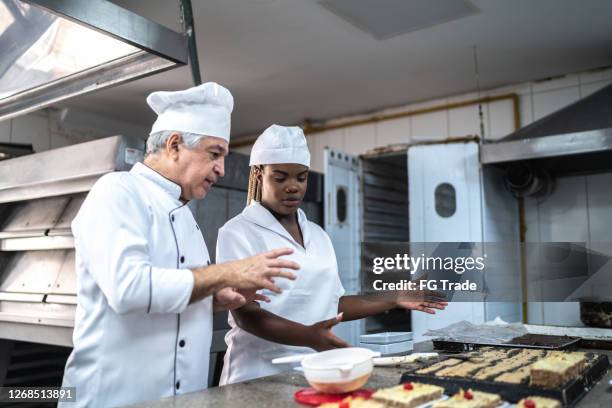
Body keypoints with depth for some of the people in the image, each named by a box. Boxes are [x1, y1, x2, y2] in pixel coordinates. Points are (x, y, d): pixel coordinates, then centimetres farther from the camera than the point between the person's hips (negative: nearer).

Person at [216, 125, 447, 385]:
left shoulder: (317, 234, 13)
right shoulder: (238, 232, -5)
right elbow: (246, 314, -13)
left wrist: (393, 301, 11)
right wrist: (308, 336, -27)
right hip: (261, 376, -5)